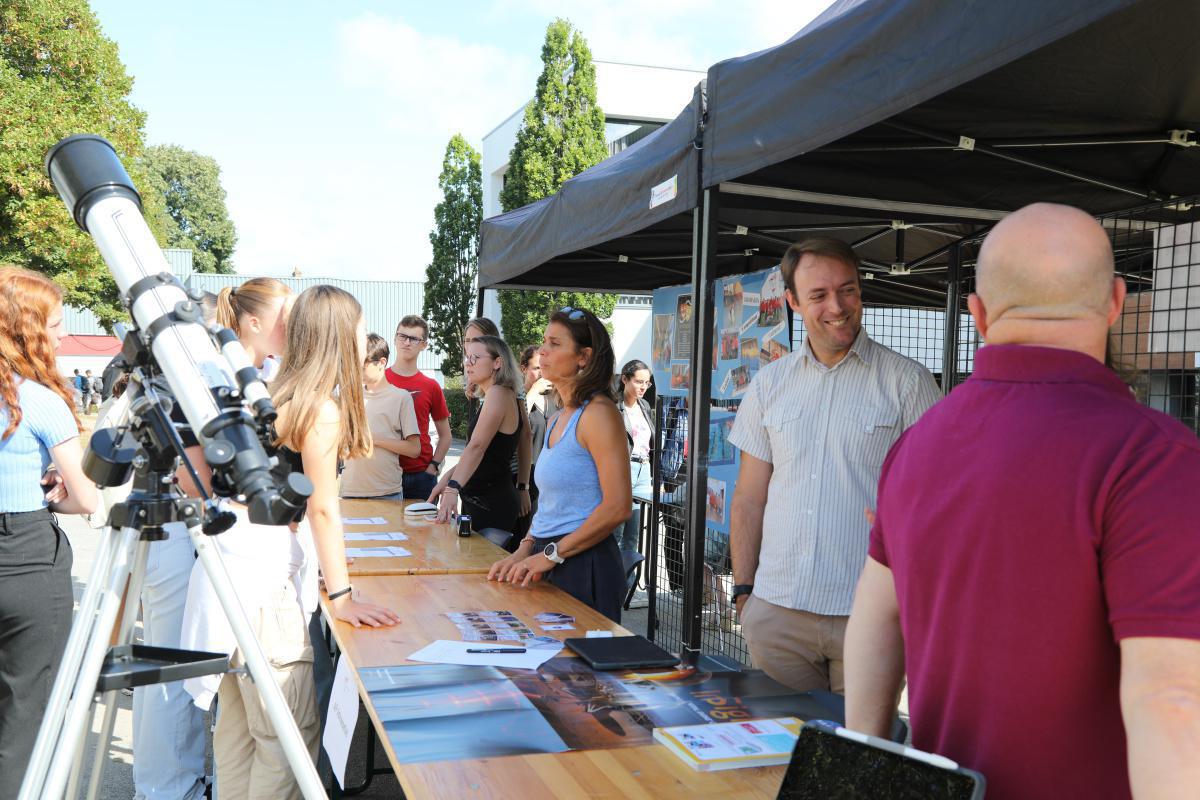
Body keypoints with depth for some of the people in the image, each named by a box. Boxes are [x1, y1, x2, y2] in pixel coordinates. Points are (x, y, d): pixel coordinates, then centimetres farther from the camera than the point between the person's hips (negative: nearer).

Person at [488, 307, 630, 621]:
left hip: (584, 565, -8)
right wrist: (526, 549, 5)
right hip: (549, 565, 8)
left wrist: (551, 555, -15)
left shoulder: (598, 413, -13)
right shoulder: (558, 419, 14)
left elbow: (617, 507, -19)